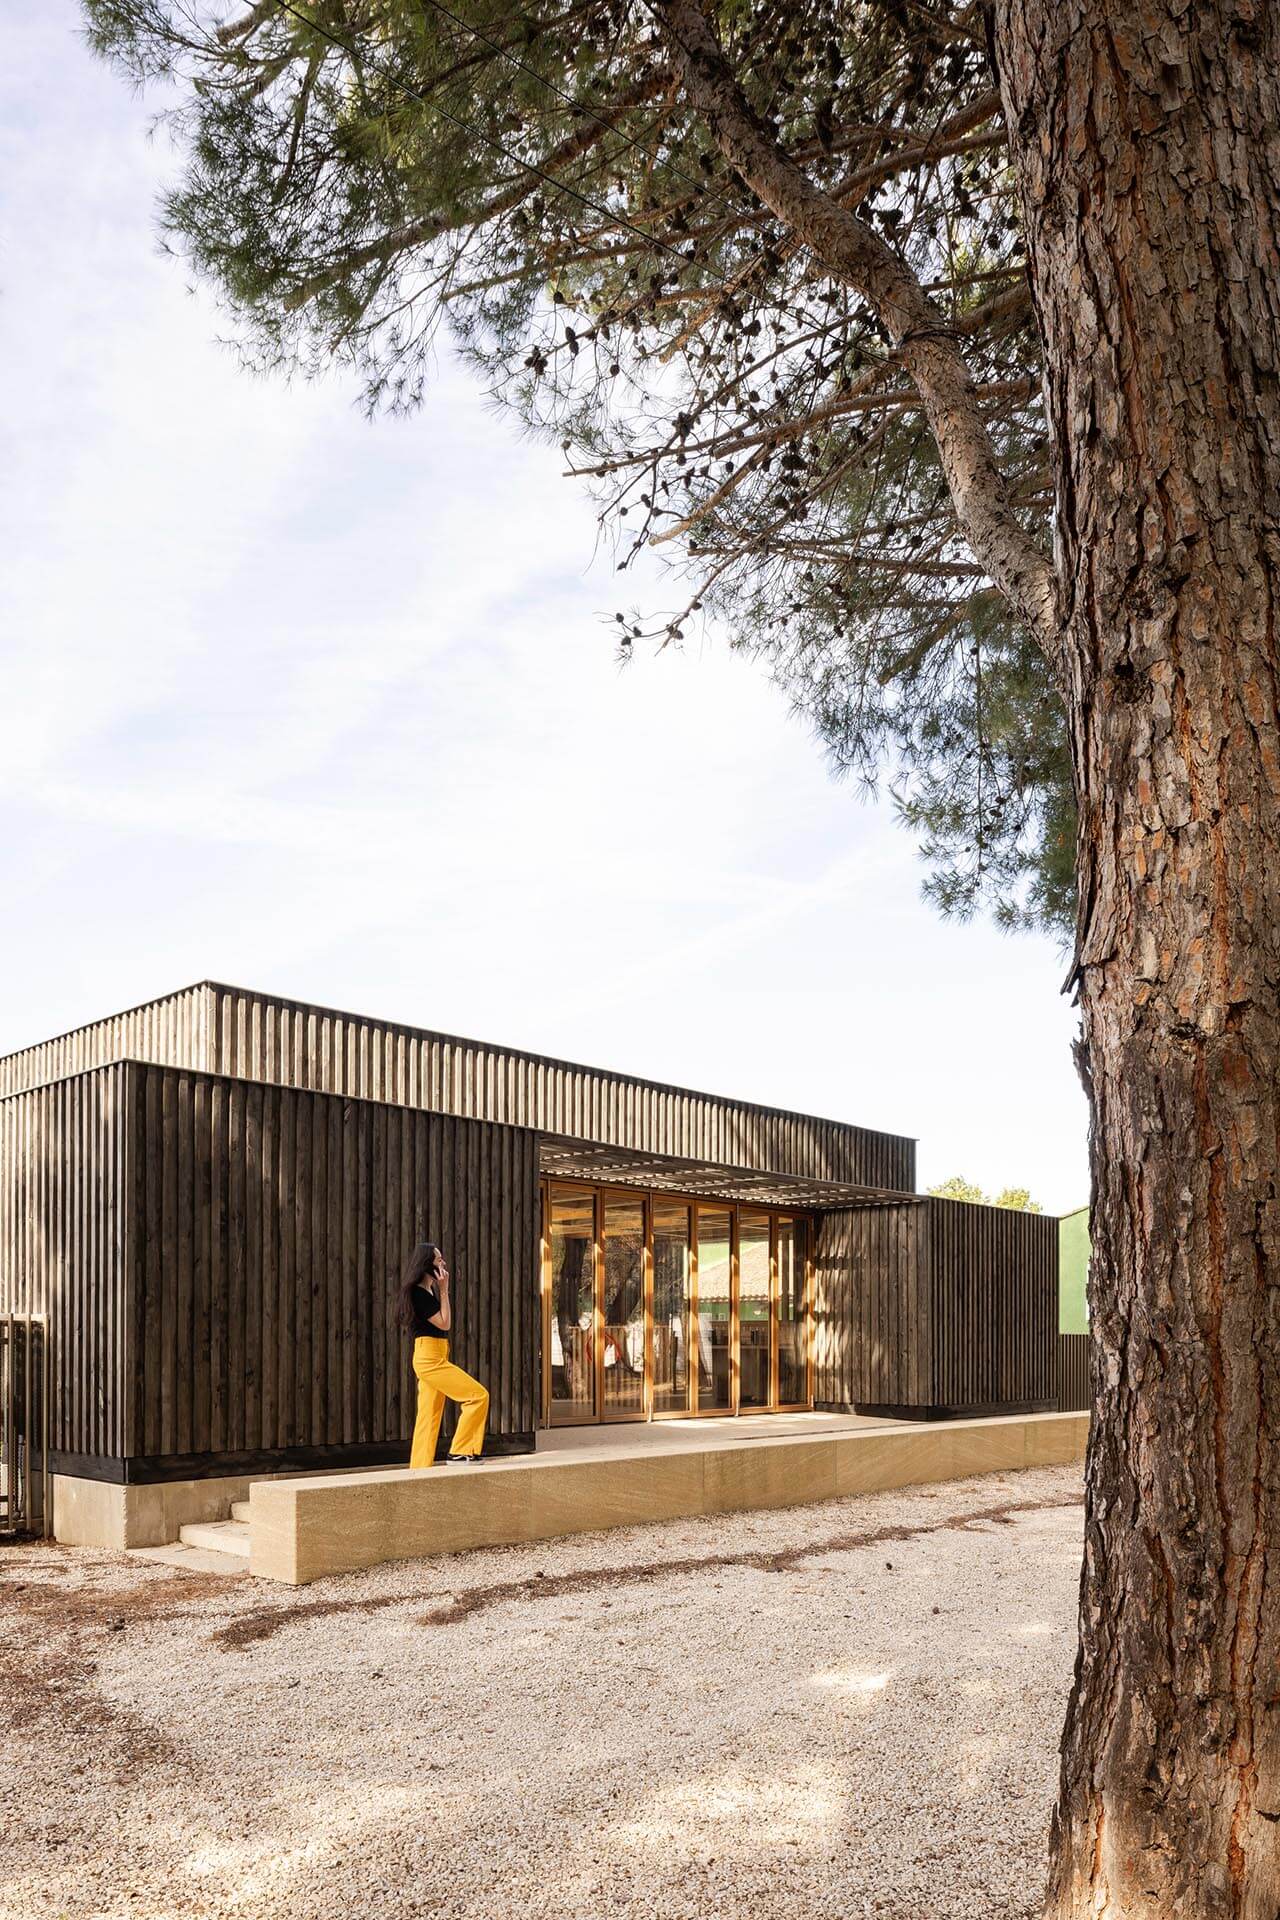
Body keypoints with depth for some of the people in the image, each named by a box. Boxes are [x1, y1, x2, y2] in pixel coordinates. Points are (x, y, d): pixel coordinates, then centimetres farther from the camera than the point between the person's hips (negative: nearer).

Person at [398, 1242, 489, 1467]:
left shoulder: (429, 1290, 15)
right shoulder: (419, 1293, -15)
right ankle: (461, 1451, -8)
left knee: (429, 1417, 10)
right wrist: (444, 1290, -13)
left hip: (433, 1358, 10)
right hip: (429, 1358, -10)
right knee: (478, 1396, -12)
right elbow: (444, 1323, -14)